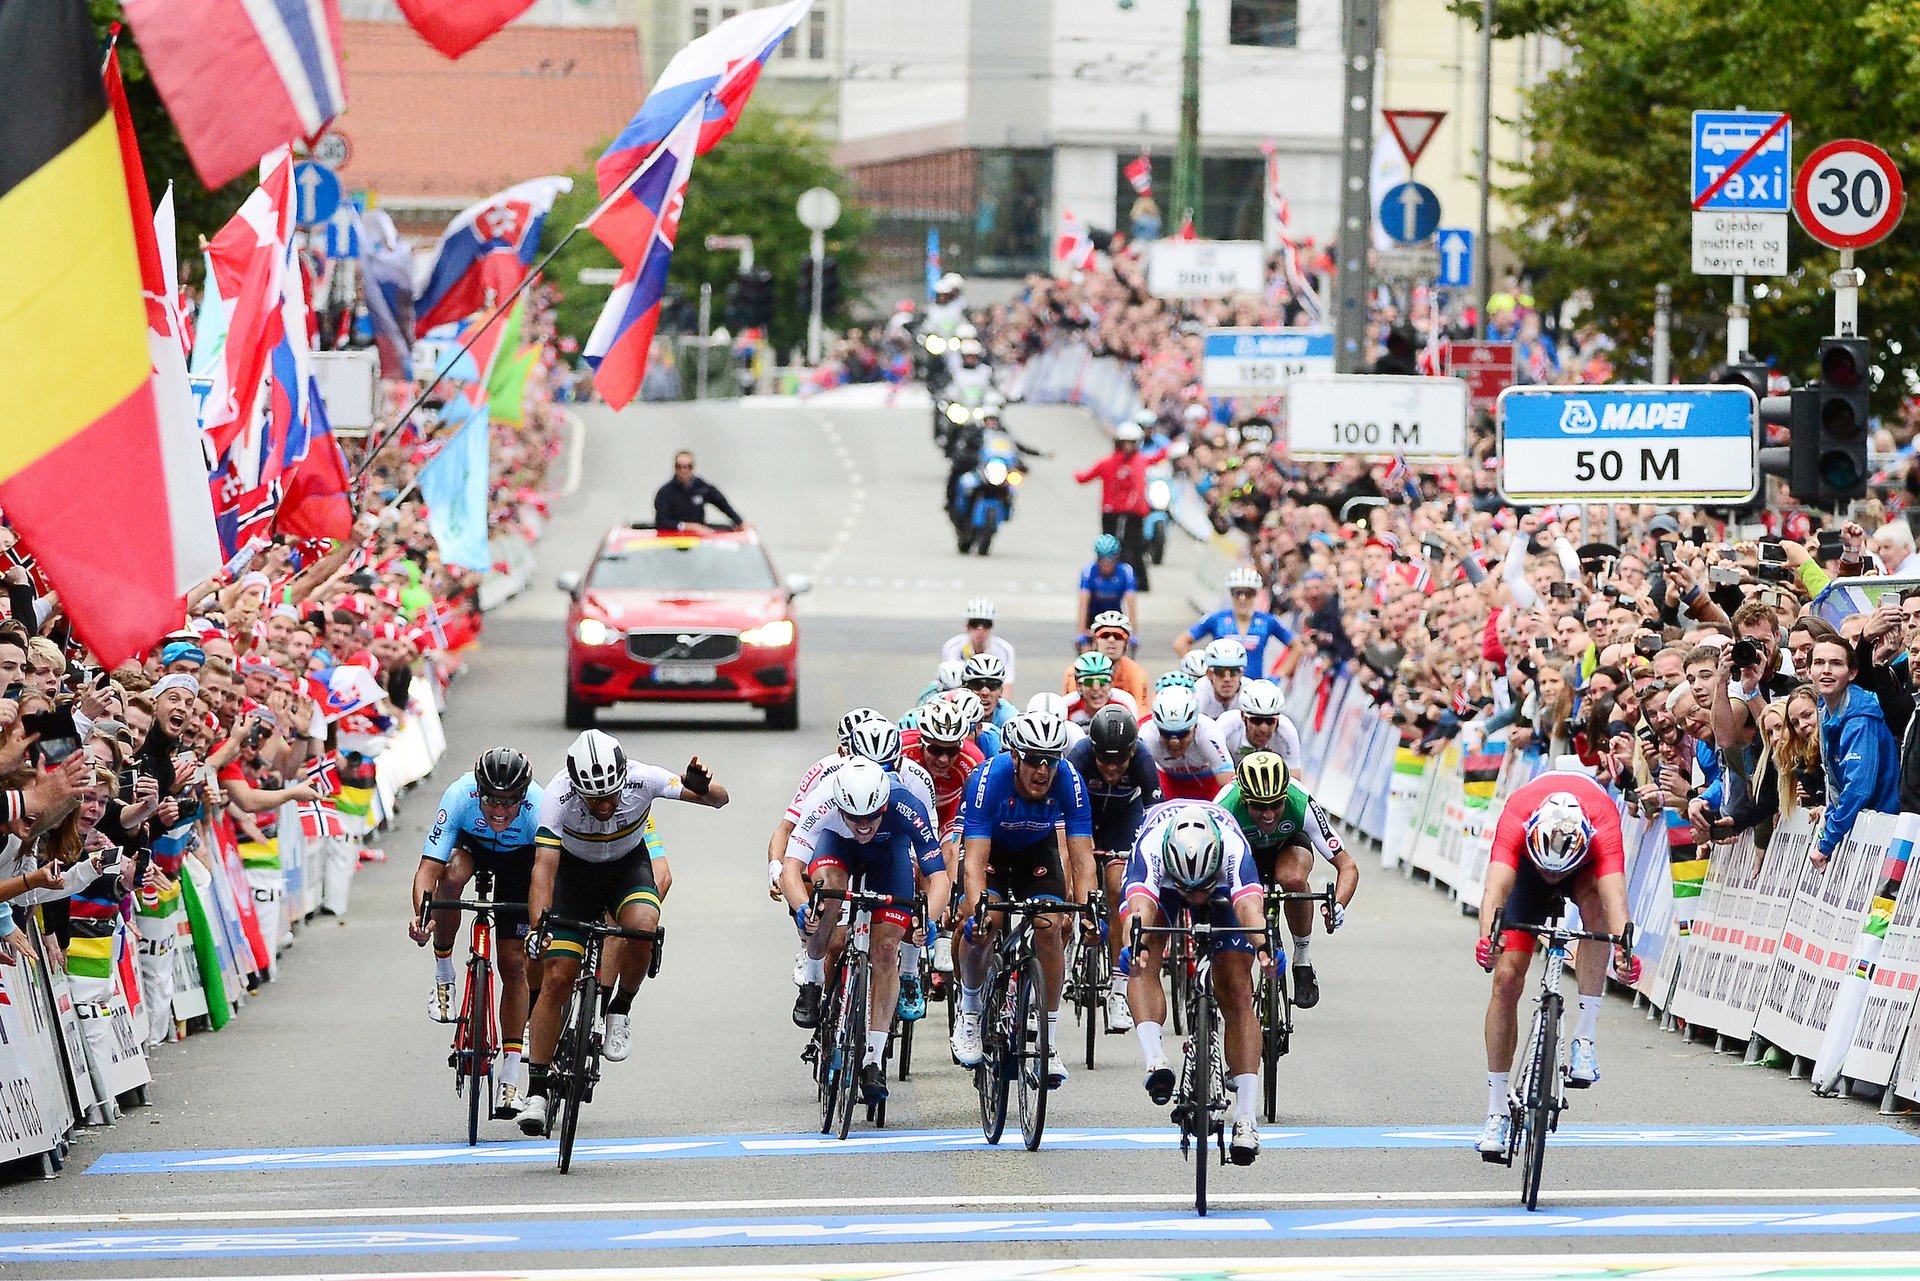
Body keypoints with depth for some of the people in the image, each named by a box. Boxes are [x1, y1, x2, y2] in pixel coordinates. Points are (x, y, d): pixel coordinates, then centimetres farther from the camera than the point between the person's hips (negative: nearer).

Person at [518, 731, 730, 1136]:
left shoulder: (642, 780, -29)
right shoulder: (558, 796, -32)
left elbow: (718, 799, -22)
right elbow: (544, 869, -36)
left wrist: (703, 787, -46)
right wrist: (538, 926, -50)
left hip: (628, 865, 0)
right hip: (576, 871, 0)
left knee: (641, 925, -33)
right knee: (556, 979, -10)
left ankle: (620, 1011, -6)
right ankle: (536, 1092, -1)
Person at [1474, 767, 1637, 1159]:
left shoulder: (1603, 826, -40)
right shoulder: (1517, 820, -39)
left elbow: (1614, 893, -53)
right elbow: (1496, 885, -52)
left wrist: (1623, 949, -71)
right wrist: (1488, 936, -71)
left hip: (1586, 864, -1)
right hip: (1528, 863, 1)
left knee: (1594, 898, -37)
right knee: (1506, 978, -11)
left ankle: (1585, 1037, -33)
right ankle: (1496, 1112, -1)